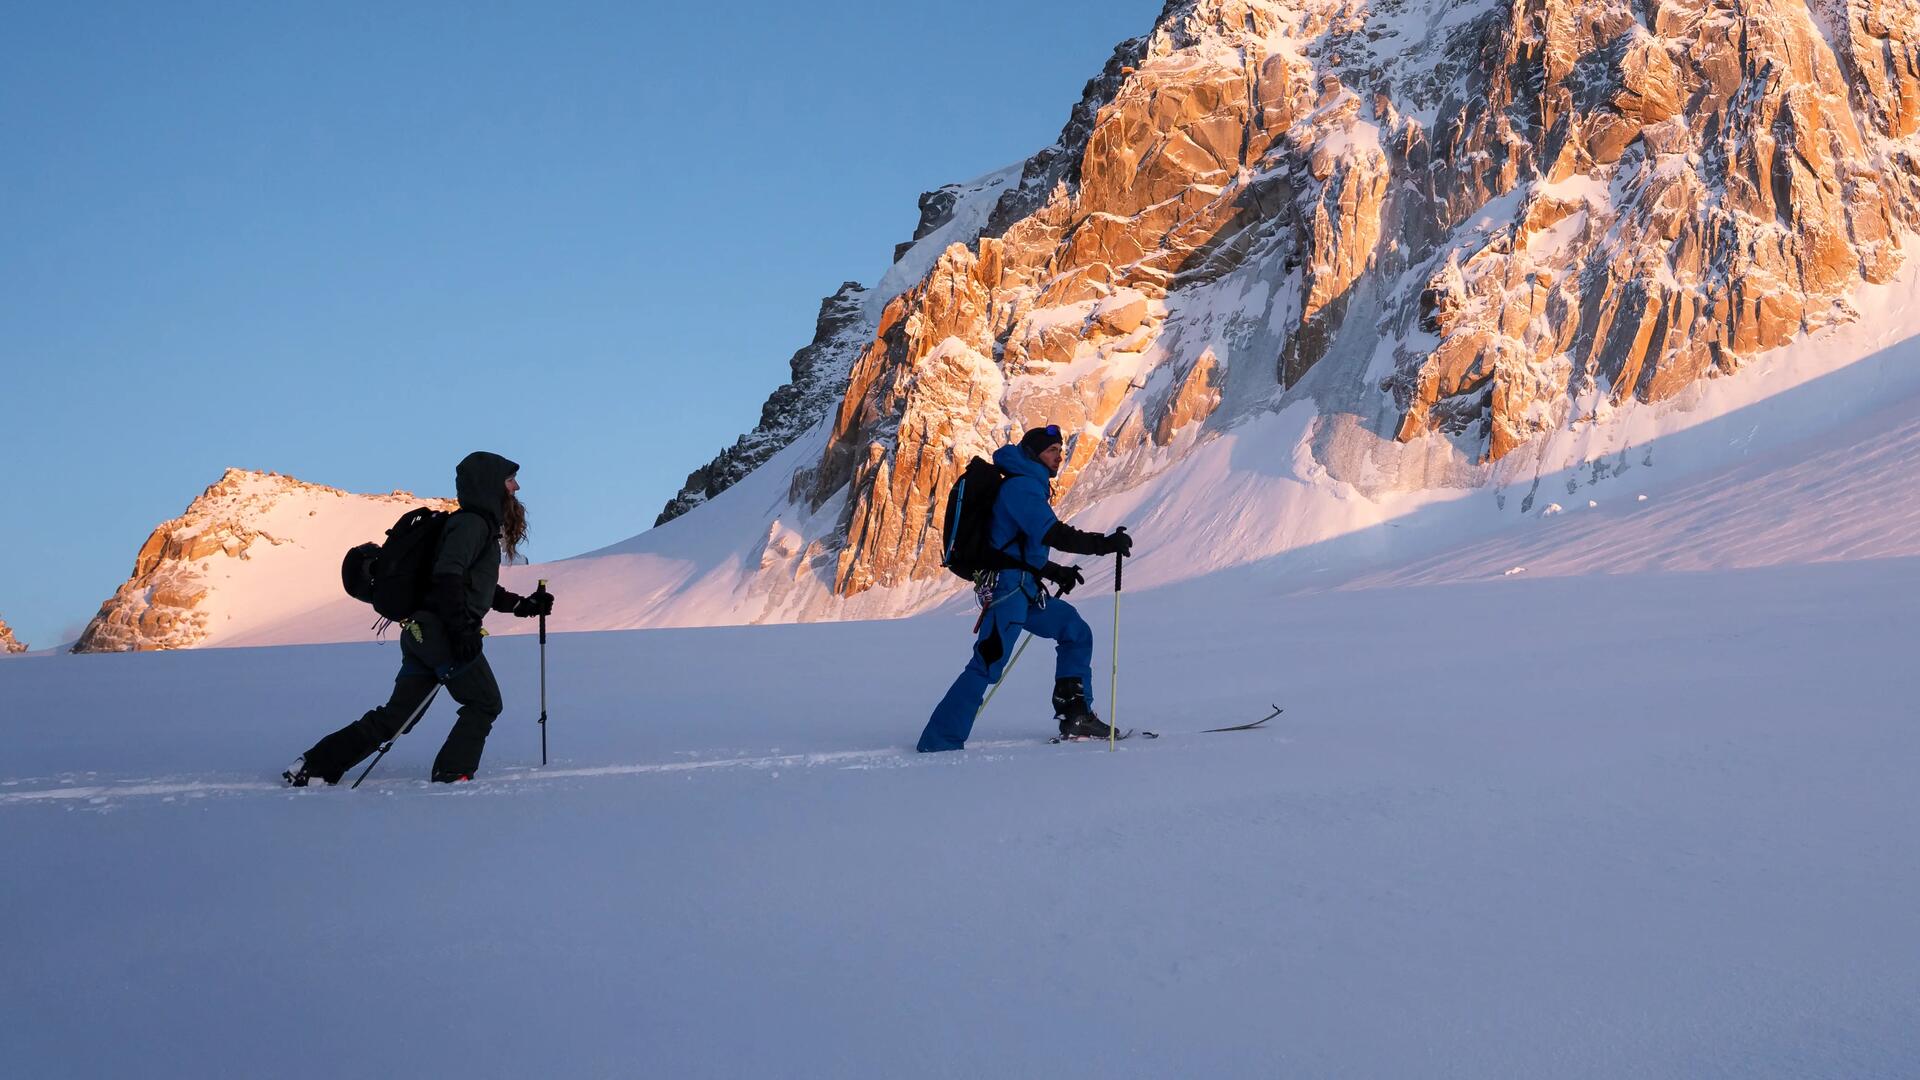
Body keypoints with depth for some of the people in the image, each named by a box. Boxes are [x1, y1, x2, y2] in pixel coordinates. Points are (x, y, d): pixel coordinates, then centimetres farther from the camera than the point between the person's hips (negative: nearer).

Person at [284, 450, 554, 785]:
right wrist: (463, 631, -27)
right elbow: (448, 576, -23)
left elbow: (482, 590, 31)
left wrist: (525, 605, 22)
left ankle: (316, 765, 10)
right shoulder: (472, 523, -9)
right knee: (485, 703, 3)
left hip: (421, 631, 10)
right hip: (441, 631, -10)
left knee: (396, 715, 10)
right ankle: (452, 773, 5)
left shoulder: (481, 526, 23)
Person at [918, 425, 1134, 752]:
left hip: (1026, 589, 11)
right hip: (1009, 587, -11)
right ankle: (940, 742, -16)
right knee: (989, 663, -15)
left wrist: (1055, 572, 17)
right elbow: (1054, 535, -23)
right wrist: (1105, 543, -21)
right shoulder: (1021, 486, -11)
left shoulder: (1027, 486, 21)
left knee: (1076, 632, 15)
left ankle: (1075, 716, 15)